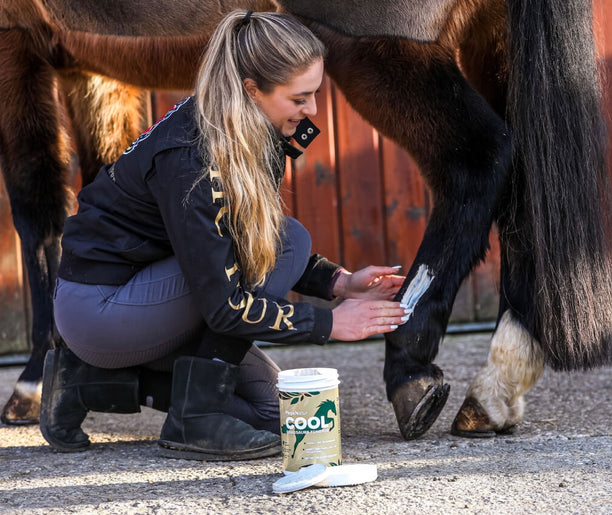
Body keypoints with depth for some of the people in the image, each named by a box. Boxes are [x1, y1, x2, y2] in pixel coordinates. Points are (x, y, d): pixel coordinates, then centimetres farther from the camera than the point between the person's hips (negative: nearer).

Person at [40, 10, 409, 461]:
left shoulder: (256, 138, -1)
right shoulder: (190, 159, -28)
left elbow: (258, 254, 11)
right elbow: (223, 305, -27)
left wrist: (340, 282, -4)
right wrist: (330, 323, -20)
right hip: (97, 307, -9)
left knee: (265, 403, 7)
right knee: (287, 238, -20)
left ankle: (92, 381, 9)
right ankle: (195, 418, -15)